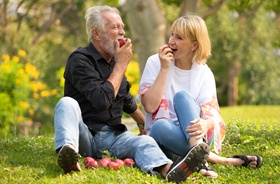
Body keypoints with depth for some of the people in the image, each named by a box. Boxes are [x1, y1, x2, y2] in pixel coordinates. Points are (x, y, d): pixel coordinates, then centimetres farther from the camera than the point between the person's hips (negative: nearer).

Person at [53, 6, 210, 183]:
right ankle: (68, 150, -65)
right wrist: (121, 64, -11)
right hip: (85, 135, -5)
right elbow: (102, 100, -21)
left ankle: (168, 169, -62)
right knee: (67, 103, -32)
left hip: (112, 136, 5)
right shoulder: (80, 60, -7)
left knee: (144, 142, -26)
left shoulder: (115, 59, 15)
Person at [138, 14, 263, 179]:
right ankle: (215, 159, -36)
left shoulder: (204, 72, 0)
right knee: (160, 126, -36)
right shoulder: (155, 63, -2)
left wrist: (205, 124, -35)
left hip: (195, 135, 1)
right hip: (164, 136, -1)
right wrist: (164, 69, -19)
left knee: (182, 96, -27)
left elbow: (211, 113, -11)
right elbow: (150, 106, -14)